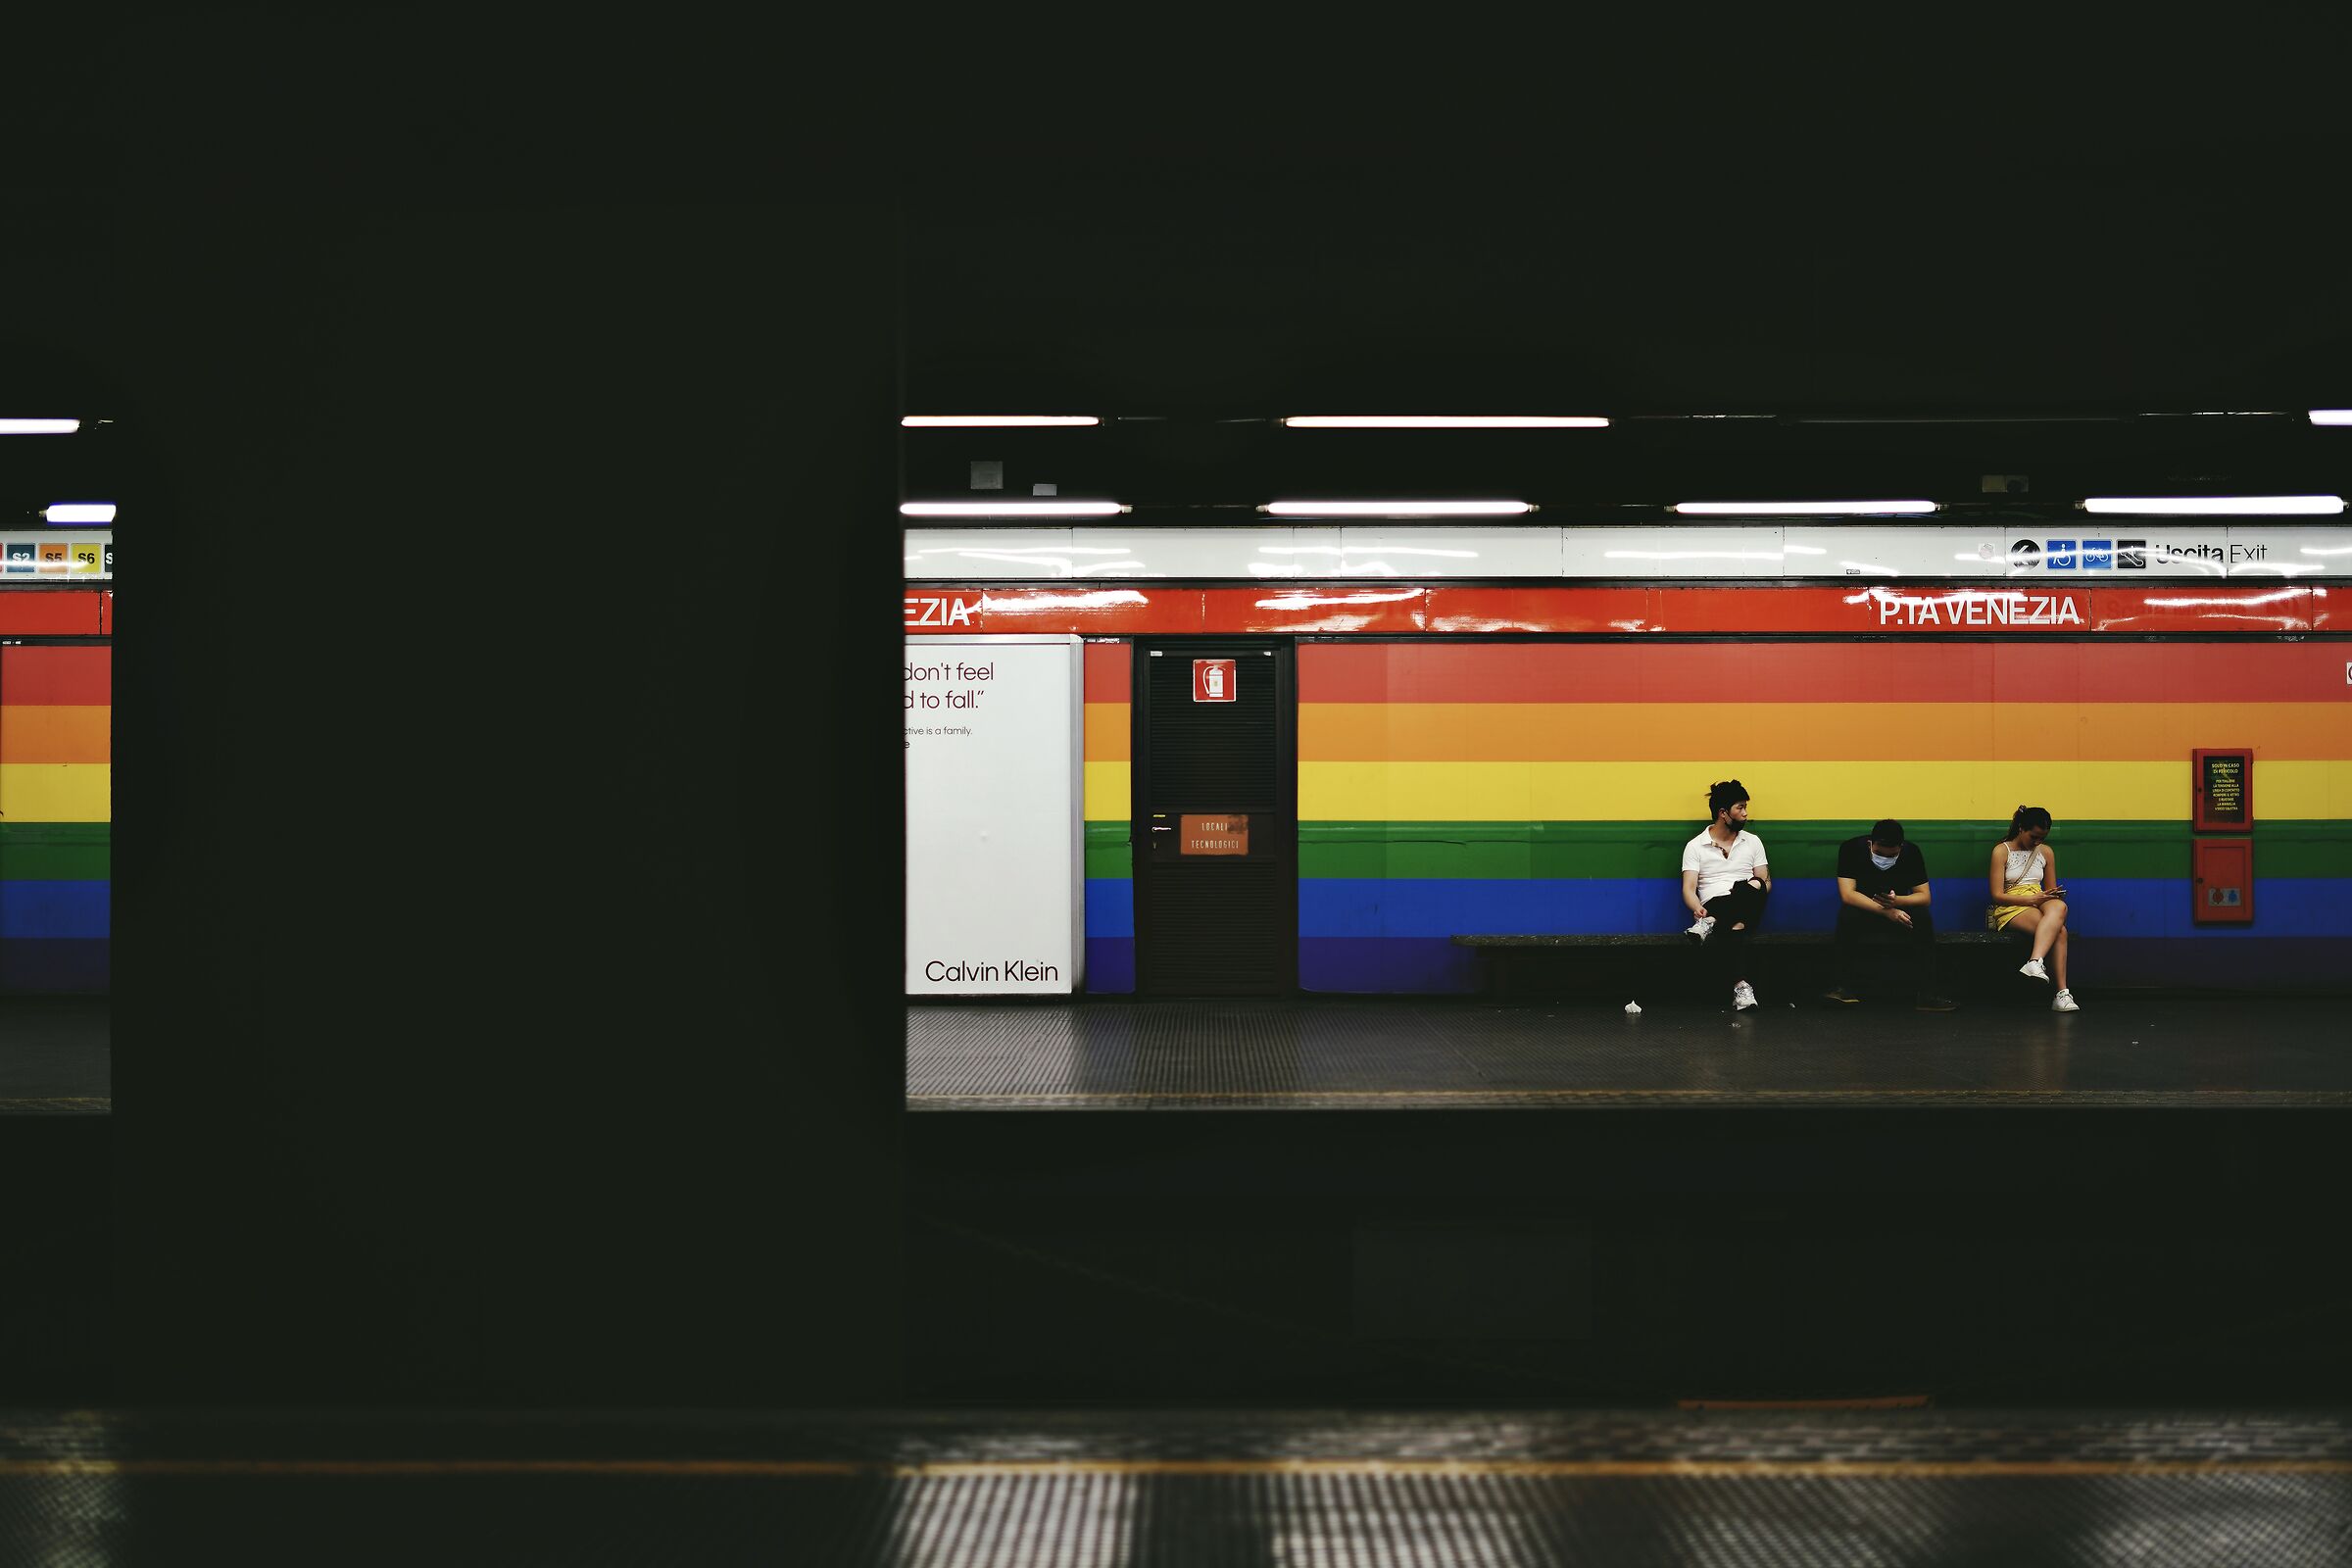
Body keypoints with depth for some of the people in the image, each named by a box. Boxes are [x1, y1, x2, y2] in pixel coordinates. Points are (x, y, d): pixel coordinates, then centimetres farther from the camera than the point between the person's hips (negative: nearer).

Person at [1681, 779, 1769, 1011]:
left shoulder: (1753, 842, 17)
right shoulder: (1695, 846, 8)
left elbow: (1766, 883, 13)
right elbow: (1689, 888, -2)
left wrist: (1756, 890, -13)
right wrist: (1697, 909, -25)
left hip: (1746, 911, 3)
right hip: (1713, 908, -3)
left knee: (1754, 886, -35)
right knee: (1732, 934, -41)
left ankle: (1711, 924, -43)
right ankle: (1740, 985, -49)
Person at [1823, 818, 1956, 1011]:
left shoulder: (1911, 852, -12)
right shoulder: (1851, 848, -19)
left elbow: (1924, 896, -13)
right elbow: (1847, 894, -27)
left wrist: (1897, 901, -36)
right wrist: (1886, 911, -37)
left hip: (1898, 909, 2)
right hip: (1862, 909, -2)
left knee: (1923, 918, -29)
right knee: (1847, 915, -36)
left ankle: (1925, 994, -31)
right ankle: (1844, 986, -30)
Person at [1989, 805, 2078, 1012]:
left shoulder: (2046, 852, 18)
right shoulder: (2002, 851, 1)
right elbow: (1997, 895, -5)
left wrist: (2055, 895, -3)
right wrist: (2032, 899, -16)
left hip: (2039, 903, 5)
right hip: (2011, 908, -5)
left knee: (2059, 907, -37)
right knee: (2059, 931, -35)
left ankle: (2035, 963, -54)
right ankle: (2062, 993, -45)